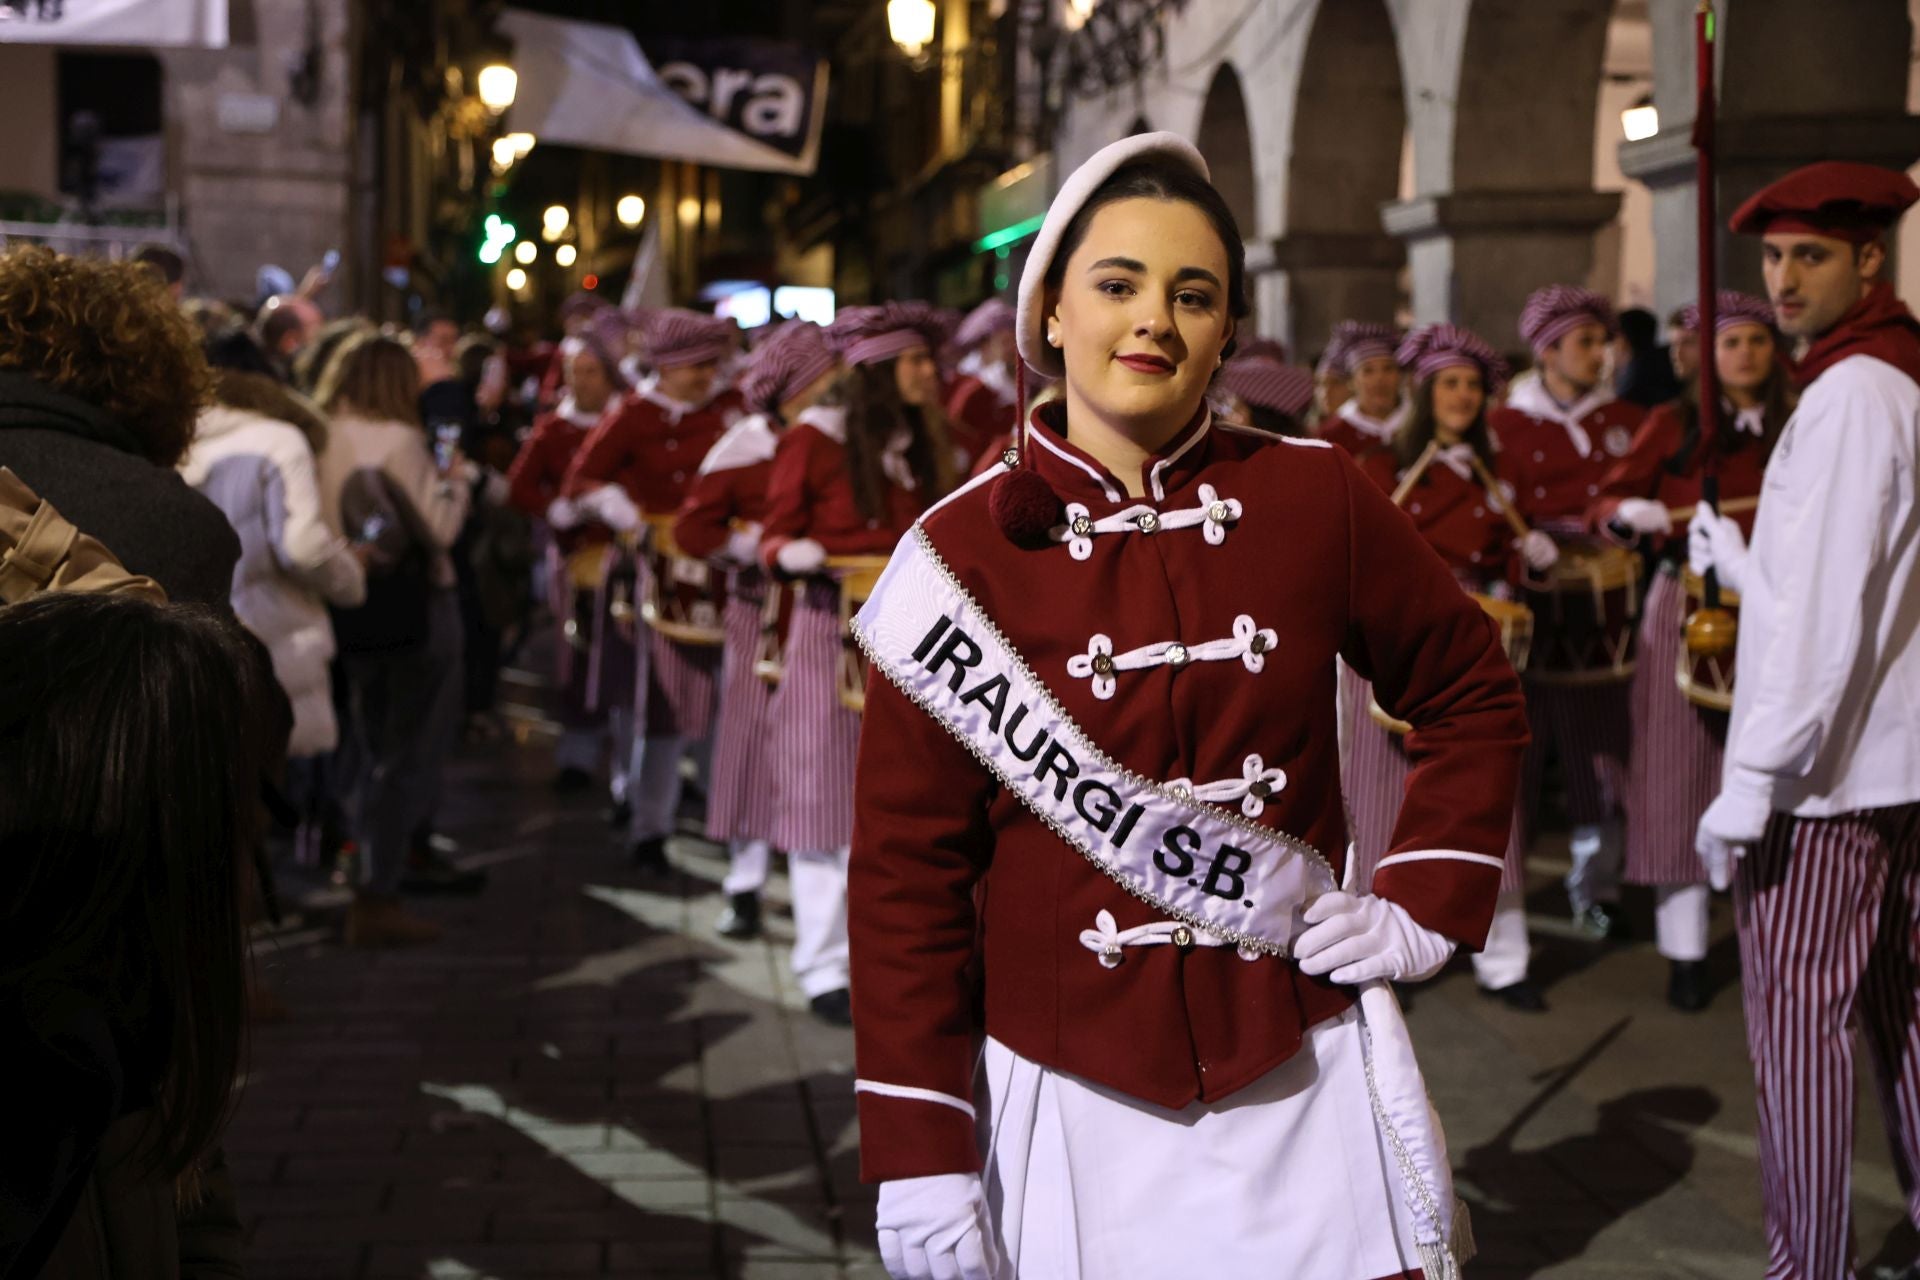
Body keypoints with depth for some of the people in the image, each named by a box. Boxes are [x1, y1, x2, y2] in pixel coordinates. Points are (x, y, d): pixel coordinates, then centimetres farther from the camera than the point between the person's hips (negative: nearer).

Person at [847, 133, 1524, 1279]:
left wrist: (1426, 909, 3)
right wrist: (918, 1150, -6)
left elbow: (1475, 697, 12)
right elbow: (907, 864, -4)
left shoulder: (1313, 497, -2)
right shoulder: (962, 553, -5)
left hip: (1307, 1075, 1)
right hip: (1071, 1098, -1)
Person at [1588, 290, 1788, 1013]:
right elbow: (1604, 507, 0)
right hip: (1688, 606, -1)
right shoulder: (1674, 425, 4)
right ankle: (1685, 950, 7)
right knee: (1683, 770, 0)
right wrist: (1630, 513, -20)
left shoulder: (1796, 429, 7)